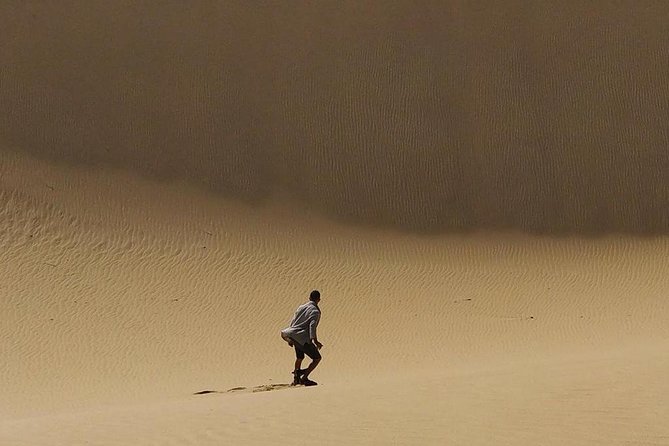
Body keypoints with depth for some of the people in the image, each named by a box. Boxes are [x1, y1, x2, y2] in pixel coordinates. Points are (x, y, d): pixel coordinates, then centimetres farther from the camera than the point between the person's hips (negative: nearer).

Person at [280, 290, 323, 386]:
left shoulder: (301, 307, 14)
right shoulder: (315, 312, -8)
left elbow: (292, 322, 18)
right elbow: (312, 326, -22)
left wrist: (291, 339, 28)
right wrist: (315, 341, -28)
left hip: (294, 337, 8)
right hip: (303, 339, -8)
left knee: (299, 357, 29)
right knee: (317, 358, 3)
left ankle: (296, 378, 36)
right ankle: (304, 378, -5)